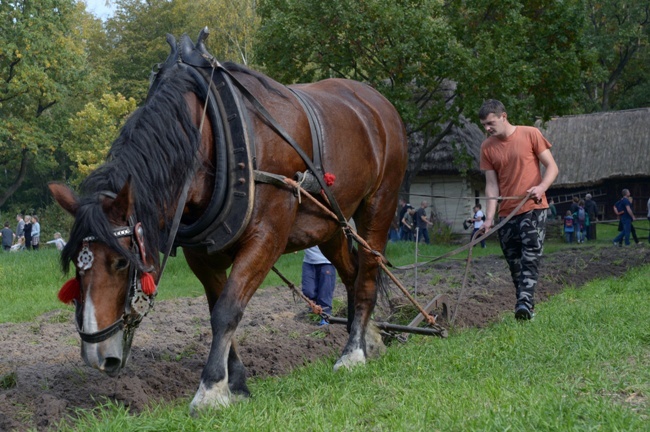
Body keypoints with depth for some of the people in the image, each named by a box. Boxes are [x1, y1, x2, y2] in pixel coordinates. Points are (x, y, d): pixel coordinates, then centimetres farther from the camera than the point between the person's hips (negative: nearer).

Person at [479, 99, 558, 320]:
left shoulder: (531, 134, -4)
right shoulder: (487, 147, 6)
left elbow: (552, 167, -3)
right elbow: (492, 185, 4)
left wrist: (541, 187, -22)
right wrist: (490, 217, -7)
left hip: (533, 208, -4)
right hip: (506, 213, 4)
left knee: (530, 257, -17)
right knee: (514, 262, 4)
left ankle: (525, 303, -26)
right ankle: (525, 307, 10)